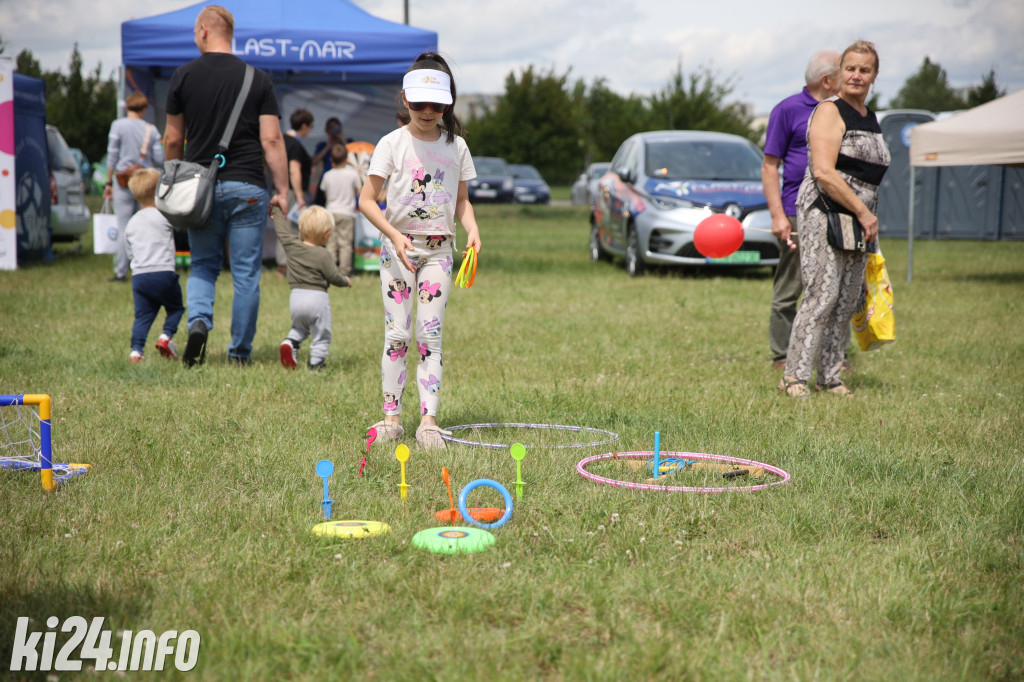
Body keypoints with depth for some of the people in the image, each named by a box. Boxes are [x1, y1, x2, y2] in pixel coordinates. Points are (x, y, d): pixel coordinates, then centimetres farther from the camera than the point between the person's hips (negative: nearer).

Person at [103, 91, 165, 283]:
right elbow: (159, 160, 2)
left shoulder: (118, 125, -1)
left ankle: (121, 272, -1)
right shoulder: (151, 129, 3)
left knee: (123, 228, -1)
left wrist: (109, 183, 4)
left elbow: (112, 157, -2)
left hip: (123, 181, -2)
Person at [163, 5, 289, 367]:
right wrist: (282, 191, -1)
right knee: (245, 273, 6)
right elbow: (271, 139, -5)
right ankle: (240, 352, 10)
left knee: (203, 265, 15)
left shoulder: (183, 76, 2)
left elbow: (173, 140, 6)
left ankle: (199, 319, -11)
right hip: (247, 187, -1)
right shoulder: (258, 79, 0)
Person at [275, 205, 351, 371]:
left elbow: (280, 227, 16)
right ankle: (316, 362, 3)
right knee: (321, 334, 7)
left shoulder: (292, 245, 2)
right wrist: (346, 281, 13)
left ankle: (290, 342, 1)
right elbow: (334, 277, -8)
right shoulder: (323, 255, -12)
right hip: (317, 297, -5)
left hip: (296, 296, 5)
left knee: (299, 327, 27)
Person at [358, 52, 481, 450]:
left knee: (430, 334, -5)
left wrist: (471, 229, -6)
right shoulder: (392, 143, -2)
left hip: (438, 249, 1)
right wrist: (394, 235, -18)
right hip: (397, 246, -1)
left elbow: (461, 199, 14)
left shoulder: (455, 146, 6)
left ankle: (428, 420, -7)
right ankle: (392, 416, 6)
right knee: (397, 333, -1)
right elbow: (367, 199, -5)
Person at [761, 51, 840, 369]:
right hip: (798, 215, -6)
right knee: (788, 290, 0)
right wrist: (778, 216, -12)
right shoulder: (788, 110, -1)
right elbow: (769, 166, -3)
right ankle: (783, 356, 8)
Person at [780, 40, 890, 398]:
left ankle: (830, 376, 11)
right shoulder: (829, 111, -7)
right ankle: (794, 375, -11)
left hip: (859, 221, 8)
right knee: (822, 294, -14)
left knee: (847, 301, 6)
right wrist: (864, 213, -15)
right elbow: (823, 172, -18)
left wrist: (868, 218, 19)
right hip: (824, 214, -8)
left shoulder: (870, 117, 18)